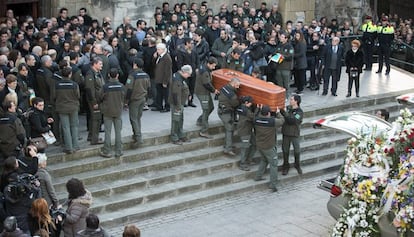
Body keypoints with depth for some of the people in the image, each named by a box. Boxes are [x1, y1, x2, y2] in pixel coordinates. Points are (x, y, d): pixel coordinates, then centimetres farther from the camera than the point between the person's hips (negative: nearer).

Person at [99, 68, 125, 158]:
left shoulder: (105, 86, -16)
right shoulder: (121, 86, -9)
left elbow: (101, 98, -5)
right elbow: (123, 98, 1)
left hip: (107, 111, -2)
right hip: (118, 111, 2)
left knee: (108, 132, 6)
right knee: (118, 131, 9)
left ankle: (107, 152, 11)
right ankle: (118, 152, 14)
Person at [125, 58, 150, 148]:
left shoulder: (132, 75, -18)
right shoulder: (146, 75, 2)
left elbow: (129, 89, -18)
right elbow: (148, 87, 12)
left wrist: (126, 100, -10)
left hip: (134, 100, -6)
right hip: (143, 99, 6)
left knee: (133, 118, -2)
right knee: (138, 117, 19)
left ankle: (138, 138, -11)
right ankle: (137, 135, 26)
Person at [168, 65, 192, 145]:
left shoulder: (181, 77, 9)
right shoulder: (177, 80, -24)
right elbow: (176, 94, -26)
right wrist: (178, 106, -24)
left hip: (180, 103, 11)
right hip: (176, 103, -11)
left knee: (180, 120, 19)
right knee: (176, 120, -3)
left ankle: (181, 136, 31)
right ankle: (174, 138, 5)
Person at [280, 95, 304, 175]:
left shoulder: (300, 112, -15)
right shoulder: (287, 108, -2)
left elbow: (292, 121, -27)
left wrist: (284, 112, -32)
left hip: (295, 134, -3)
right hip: (286, 133, 3)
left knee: (297, 151, 8)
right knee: (285, 151, 10)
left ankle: (297, 165, 31)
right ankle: (285, 167, 27)